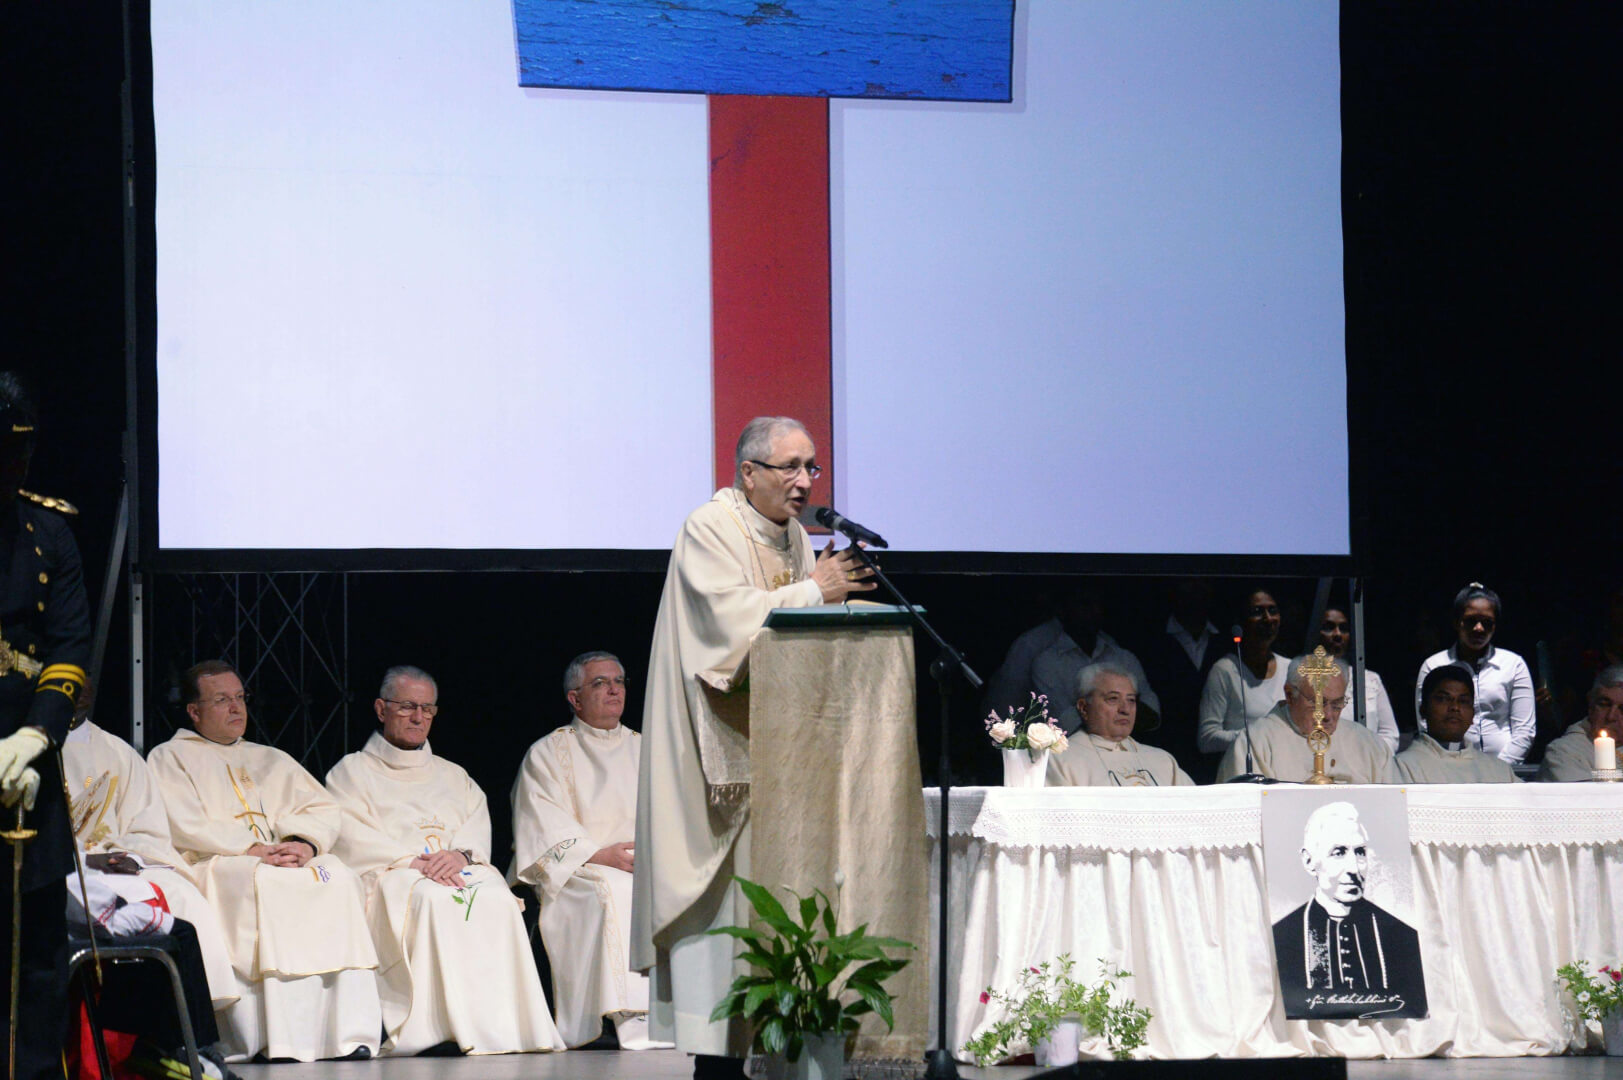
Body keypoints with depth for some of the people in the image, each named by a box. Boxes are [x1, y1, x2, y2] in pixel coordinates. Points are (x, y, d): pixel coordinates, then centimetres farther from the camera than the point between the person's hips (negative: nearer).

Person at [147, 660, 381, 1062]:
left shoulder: (271, 760, 30)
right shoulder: (169, 758, 15)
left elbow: (323, 810, 15)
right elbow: (184, 826, -3)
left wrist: (305, 842, -9)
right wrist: (252, 849, -14)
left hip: (282, 856, 4)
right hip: (212, 866, -4)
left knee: (339, 879, -28)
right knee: (268, 885, -38)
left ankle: (352, 1037, -37)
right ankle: (282, 1043, -46)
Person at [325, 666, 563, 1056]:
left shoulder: (453, 776, 30)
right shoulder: (351, 772, 16)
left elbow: (478, 830, 14)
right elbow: (353, 841, -1)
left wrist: (459, 854, -11)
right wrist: (413, 863, -15)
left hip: (459, 871, 3)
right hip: (388, 875, -3)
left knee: (497, 899, -32)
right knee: (434, 900, -38)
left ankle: (505, 1027, -39)